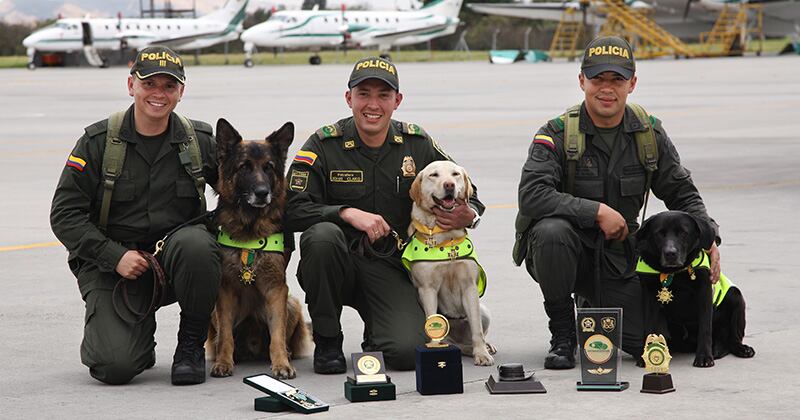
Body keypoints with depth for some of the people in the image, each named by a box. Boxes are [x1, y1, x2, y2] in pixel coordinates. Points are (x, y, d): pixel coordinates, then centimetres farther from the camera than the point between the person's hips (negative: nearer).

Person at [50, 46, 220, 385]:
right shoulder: (98, 141, -4)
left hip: (174, 256, 2)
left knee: (195, 244, -35)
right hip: (111, 264, -2)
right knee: (116, 366, -23)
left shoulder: (200, 141, 2)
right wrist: (114, 256, -17)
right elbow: (64, 213, -5)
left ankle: (191, 344, -10)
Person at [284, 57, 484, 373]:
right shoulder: (324, 145, -4)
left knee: (408, 351, -23)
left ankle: (375, 338, 18)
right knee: (322, 235, -35)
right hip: (337, 264, -1)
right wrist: (348, 213, -26)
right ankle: (327, 341, -13)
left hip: (391, 268, 1)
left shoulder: (417, 144, 4)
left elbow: (468, 197, 13)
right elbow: (293, 209, -14)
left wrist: (468, 216, -12)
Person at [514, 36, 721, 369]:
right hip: (565, 253, -3)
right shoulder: (557, 134, -13)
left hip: (617, 257, 3)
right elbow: (531, 195, -26)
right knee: (551, 230, -38)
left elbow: (681, 193, 10)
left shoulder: (649, 134, 1)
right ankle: (562, 335, -15)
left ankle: (593, 304, 25)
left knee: (645, 343, -12)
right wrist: (597, 211, -29)